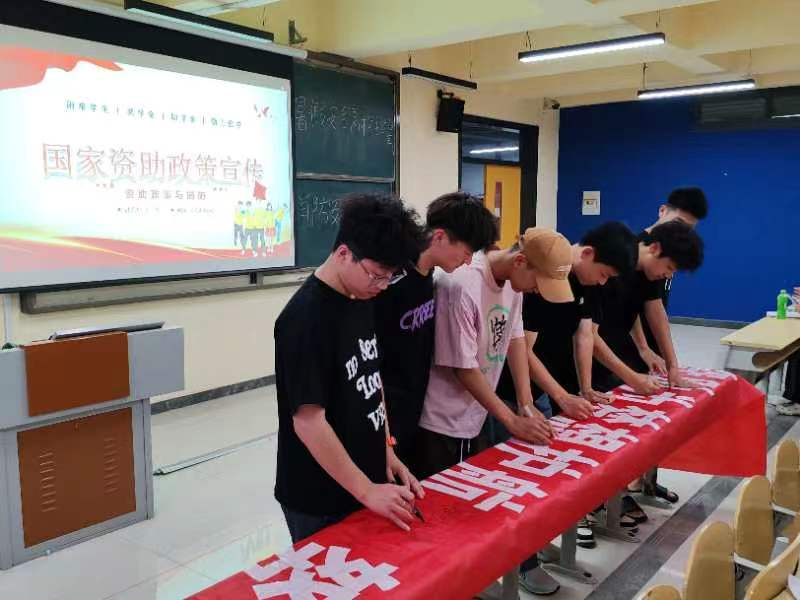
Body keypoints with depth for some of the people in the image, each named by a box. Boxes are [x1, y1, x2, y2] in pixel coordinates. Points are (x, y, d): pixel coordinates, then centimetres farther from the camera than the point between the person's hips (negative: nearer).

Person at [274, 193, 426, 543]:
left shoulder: (360, 301, 2)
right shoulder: (306, 319, -24)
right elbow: (308, 422, -24)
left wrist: (387, 454, 7)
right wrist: (366, 490, -22)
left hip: (366, 484, 8)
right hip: (319, 501, -8)